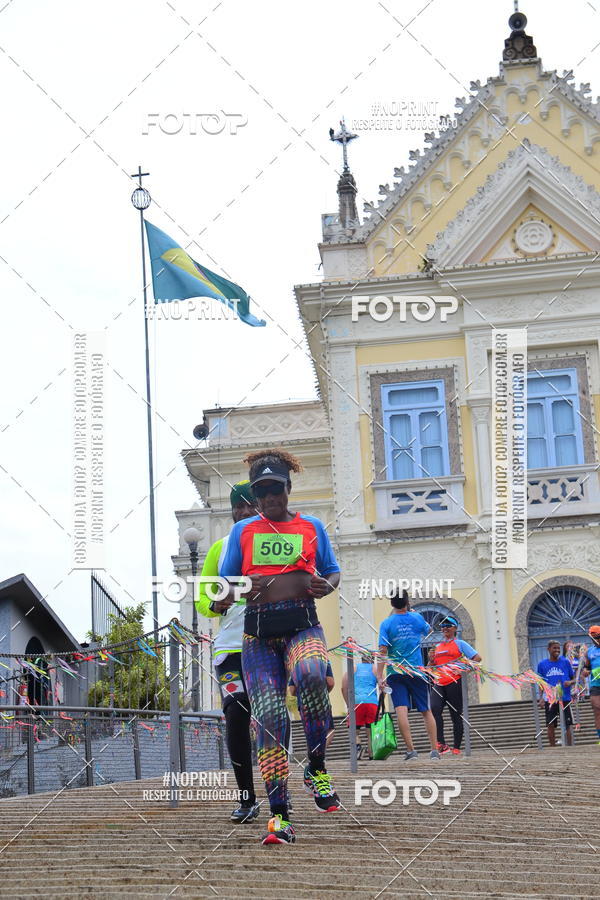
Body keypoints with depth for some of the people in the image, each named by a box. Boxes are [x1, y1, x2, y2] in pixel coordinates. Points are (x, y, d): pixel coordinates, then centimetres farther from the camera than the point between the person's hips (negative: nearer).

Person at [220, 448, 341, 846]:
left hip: (303, 625, -1)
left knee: (310, 676, -34)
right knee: (269, 716, -12)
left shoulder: (311, 527, 14)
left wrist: (326, 585, -4)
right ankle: (279, 816, -6)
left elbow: (333, 571, 20)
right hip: (258, 632, 1)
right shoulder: (242, 532, 15)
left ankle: (317, 769, -14)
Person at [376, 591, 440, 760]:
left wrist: (380, 677, -10)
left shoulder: (386, 623, -4)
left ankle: (411, 750, -15)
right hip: (417, 673, 2)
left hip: (396, 674, -2)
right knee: (426, 711, 9)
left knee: (401, 710, -7)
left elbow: (383, 651, -10)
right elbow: (428, 631, 24)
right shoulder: (417, 618, 2)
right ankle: (434, 750, 7)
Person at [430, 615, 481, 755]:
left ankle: (456, 748, 6)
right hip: (438, 684, 4)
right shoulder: (437, 647, 21)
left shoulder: (459, 644, 6)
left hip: (454, 683, -4)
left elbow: (477, 658, 0)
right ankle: (441, 744, -22)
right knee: (434, 709, -20)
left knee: (456, 715, 0)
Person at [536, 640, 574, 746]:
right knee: (550, 726, 0)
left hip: (565, 699, -1)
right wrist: (541, 697, -2)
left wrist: (570, 682, -14)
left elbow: (574, 679, 8)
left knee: (567, 726, 1)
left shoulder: (565, 662, 3)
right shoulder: (542, 664, 5)